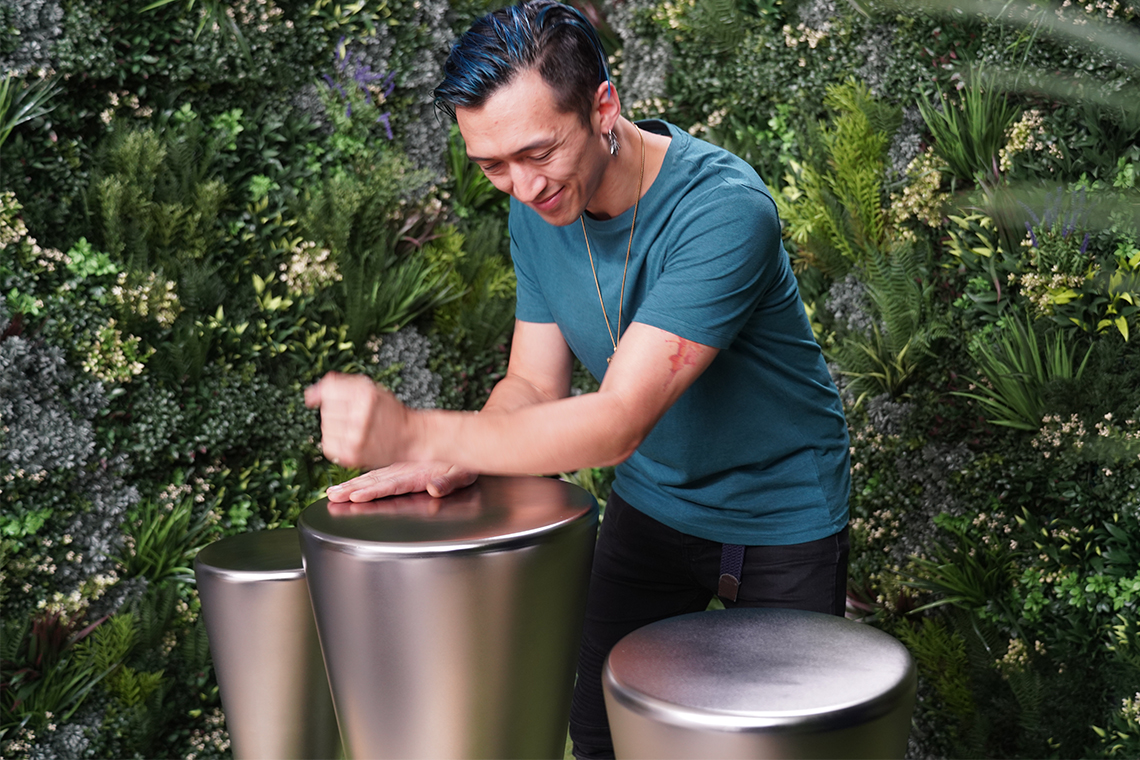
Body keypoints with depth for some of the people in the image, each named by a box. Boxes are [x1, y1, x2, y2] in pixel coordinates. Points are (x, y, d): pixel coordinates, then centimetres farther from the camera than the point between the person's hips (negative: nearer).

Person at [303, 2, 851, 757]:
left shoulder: (723, 209, -33)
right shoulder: (538, 210, -10)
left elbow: (619, 422, -38)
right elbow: (534, 385, -7)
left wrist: (416, 433, -45)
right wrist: (456, 460, -28)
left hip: (780, 517, -5)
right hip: (653, 502, 5)